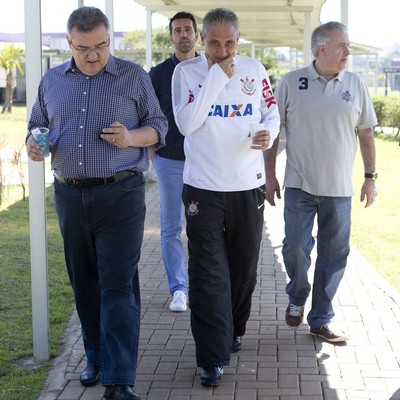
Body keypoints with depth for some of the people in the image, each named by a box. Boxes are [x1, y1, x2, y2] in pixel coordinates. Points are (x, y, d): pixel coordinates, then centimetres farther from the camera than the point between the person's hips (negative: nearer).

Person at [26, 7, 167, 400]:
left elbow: (158, 126, 4)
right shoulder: (52, 80, 9)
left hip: (120, 195, -4)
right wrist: (33, 143, -6)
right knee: (84, 283, 12)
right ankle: (97, 358, 28)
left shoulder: (133, 76, 1)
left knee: (118, 286, -7)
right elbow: (37, 126, 18)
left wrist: (131, 138, -17)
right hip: (69, 195, 4)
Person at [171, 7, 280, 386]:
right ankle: (212, 358, -1)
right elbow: (186, 123, -16)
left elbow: (272, 114, 10)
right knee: (208, 274, -4)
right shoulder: (186, 71, -5)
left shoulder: (255, 70, 3)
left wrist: (269, 134, -13)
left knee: (244, 267, 15)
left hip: (248, 186, 3)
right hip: (203, 188, -3)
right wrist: (217, 78, -18)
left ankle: (233, 330, 37)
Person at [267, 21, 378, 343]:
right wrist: (270, 175, 1)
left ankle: (321, 319, 20)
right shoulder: (291, 82, -2)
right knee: (295, 249, 1)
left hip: (339, 189, 2)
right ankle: (297, 298, 31)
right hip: (299, 185, -2)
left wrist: (370, 177, 6)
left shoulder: (356, 85, 3)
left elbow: (366, 133, 9)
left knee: (334, 254, 6)